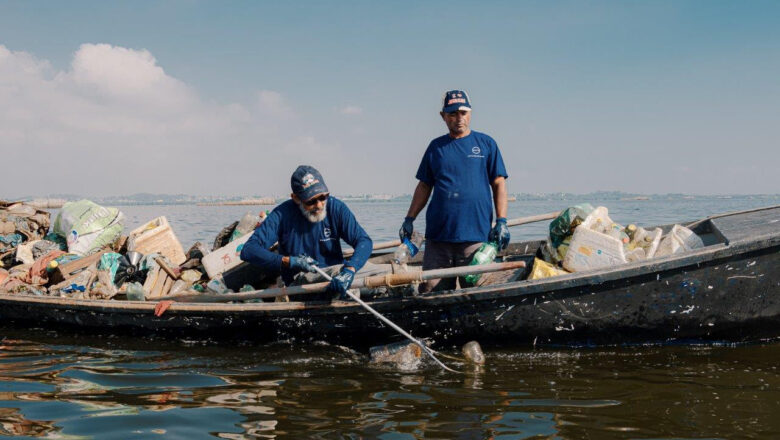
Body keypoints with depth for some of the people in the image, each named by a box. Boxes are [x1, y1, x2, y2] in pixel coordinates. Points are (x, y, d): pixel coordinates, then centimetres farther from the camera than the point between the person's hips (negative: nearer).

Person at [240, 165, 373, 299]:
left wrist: (349, 270, -29)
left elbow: (364, 241, -8)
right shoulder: (282, 214, -8)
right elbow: (248, 251, -12)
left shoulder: (336, 208, -2)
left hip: (334, 282, 1)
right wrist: (288, 261, -24)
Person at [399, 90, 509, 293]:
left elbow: (499, 184, 5)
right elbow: (424, 187, 17)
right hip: (437, 235, 2)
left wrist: (501, 221, -5)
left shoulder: (486, 143, 7)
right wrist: (409, 219, 9)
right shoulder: (436, 146, 14)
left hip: (476, 234, -2)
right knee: (429, 292, 2)